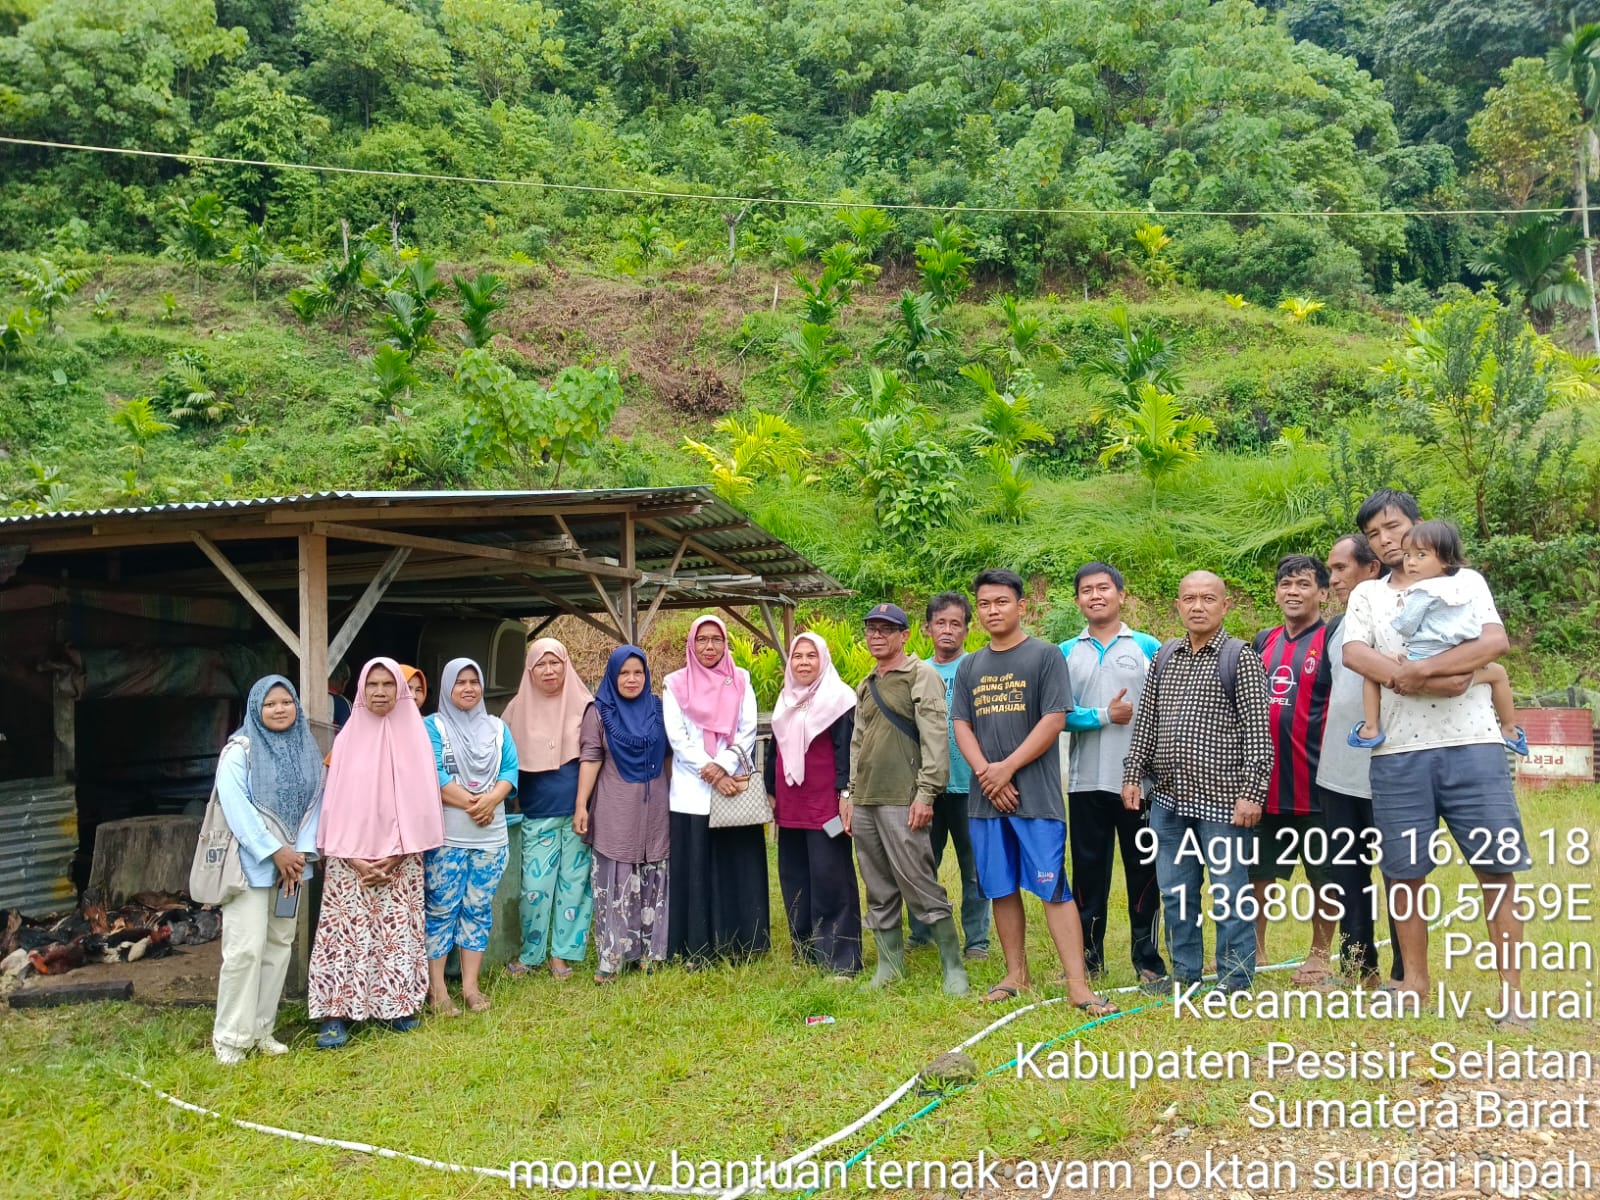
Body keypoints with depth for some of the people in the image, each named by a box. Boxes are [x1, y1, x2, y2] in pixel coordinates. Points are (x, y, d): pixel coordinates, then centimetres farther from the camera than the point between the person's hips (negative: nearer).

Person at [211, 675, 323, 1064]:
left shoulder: (308, 749, 8)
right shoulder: (240, 750, -7)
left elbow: (315, 803, 4)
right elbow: (236, 807, -15)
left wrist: (301, 852, -8)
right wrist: (274, 852, -17)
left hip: (292, 862, 6)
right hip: (251, 864, -5)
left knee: (279, 945, 8)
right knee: (246, 949, -9)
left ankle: (261, 1028, 17)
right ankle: (230, 1037, 1)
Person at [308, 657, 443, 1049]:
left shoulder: (414, 735, 1)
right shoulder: (348, 738, 3)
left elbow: (419, 799, -2)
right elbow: (336, 800, 1)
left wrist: (395, 856, -10)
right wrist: (355, 858, -9)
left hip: (399, 859, 0)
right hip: (351, 859, 0)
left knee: (398, 932, 2)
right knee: (346, 931, -4)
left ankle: (399, 1005, 13)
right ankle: (336, 1014, -1)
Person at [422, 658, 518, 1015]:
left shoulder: (497, 727, 13)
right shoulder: (432, 726, 0)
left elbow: (511, 769, 3)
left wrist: (490, 800, -15)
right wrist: (471, 803, -17)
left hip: (491, 837, 4)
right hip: (445, 837, -4)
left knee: (478, 910, 7)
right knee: (441, 909, -2)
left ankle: (470, 985, 13)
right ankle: (437, 988, 5)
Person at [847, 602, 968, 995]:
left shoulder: (921, 676, -4)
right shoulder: (865, 686, 19)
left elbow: (935, 738, -11)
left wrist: (925, 793, -16)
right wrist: (848, 793, 16)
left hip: (901, 801, -7)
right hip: (864, 801, 7)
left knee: (921, 888, -8)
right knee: (879, 891, 10)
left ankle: (953, 968, 1)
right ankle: (889, 964, 18)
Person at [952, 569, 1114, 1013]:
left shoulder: (1046, 656, -1)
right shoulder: (969, 667, 14)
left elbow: (1054, 720, -8)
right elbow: (961, 725, 9)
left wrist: (1006, 768, -12)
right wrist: (984, 772, -8)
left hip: (1036, 796, -5)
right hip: (985, 797, 5)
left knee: (1053, 888, -8)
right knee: (1001, 889, 10)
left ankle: (1077, 983, -6)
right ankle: (1016, 974, 20)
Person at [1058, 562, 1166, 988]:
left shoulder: (1148, 647, 4)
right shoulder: (1066, 653, 7)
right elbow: (1059, 715, -2)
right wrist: (1104, 716, -13)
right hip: (1085, 782, 2)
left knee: (1143, 871, 4)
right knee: (1088, 870, 9)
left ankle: (1148, 958, 15)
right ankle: (1088, 955, 20)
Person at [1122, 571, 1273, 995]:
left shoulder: (1240, 658, -6)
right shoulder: (1164, 657, 10)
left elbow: (1257, 731, -10)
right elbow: (1145, 721, 14)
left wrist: (1251, 793, -15)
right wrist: (1133, 774, 8)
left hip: (1221, 799, -5)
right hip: (1168, 798, 6)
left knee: (1229, 894, 3)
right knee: (1175, 893, 14)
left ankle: (1235, 979, 15)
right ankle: (1184, 972, 27)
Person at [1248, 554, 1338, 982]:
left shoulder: (1333, 641, -6)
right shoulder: (1264, 641, 12)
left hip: (1315, 780, -5)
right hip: (1266, 780, 5)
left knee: (1324, 874, 7)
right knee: (1259, 871, 13)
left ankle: (1320, 956, 20)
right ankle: (1255, 950, 25)